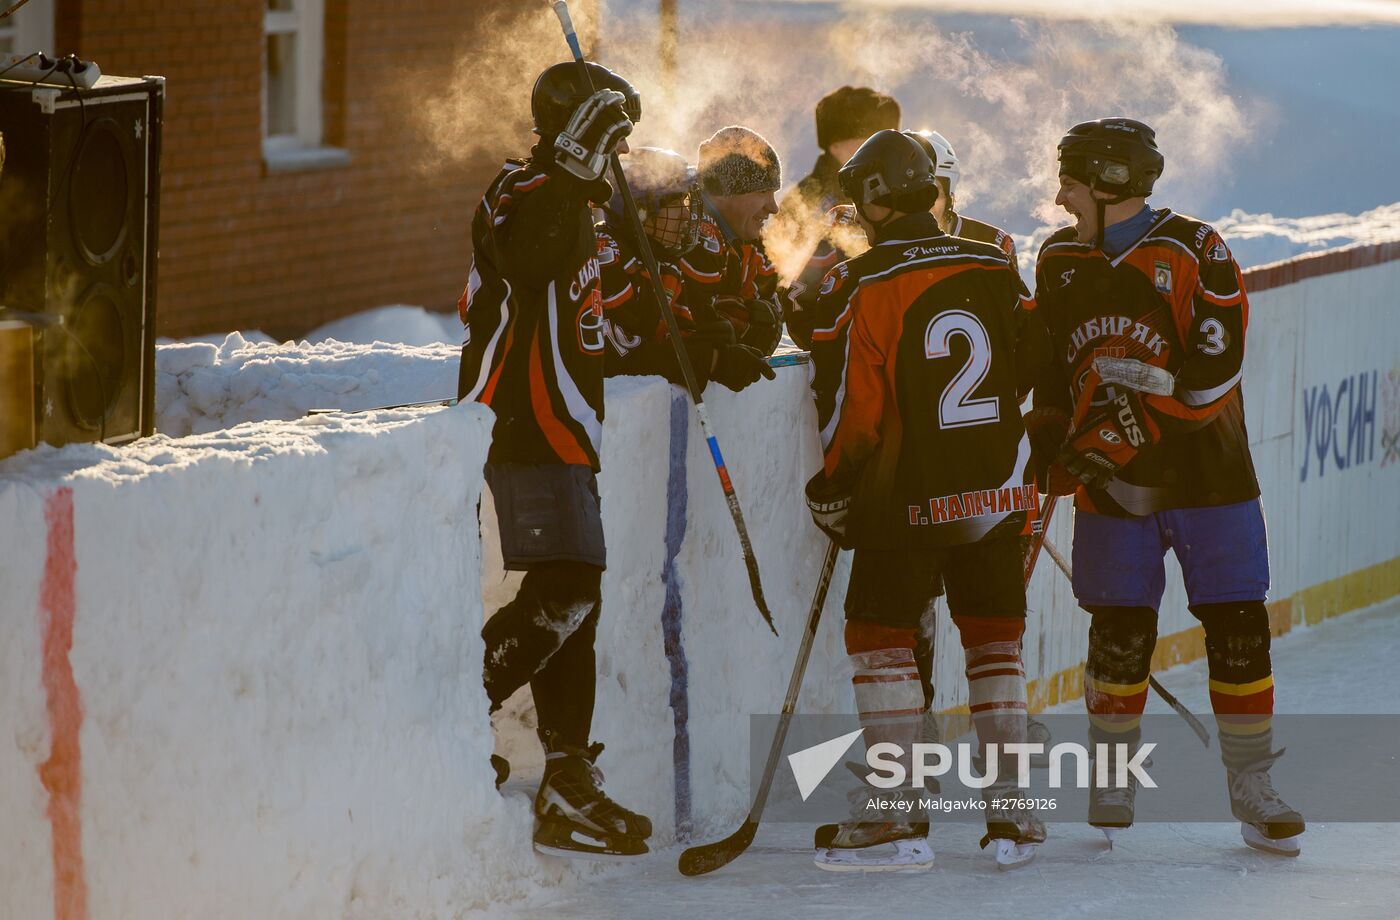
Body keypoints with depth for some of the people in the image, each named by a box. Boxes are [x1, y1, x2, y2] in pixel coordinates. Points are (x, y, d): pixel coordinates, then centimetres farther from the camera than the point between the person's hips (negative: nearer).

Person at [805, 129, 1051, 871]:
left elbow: (851, 406, -10)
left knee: (880, 636, 5)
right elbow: (1037, 368, 13)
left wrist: (834, 489, 4)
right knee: (995, 638, 13)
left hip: (905, 496, -4)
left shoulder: (859, 287, -11)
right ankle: (1013, 814, 9)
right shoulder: (996, 271, 4)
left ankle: (891, 820, -1)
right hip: (998, 492, 4)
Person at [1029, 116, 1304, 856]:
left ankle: (1251, 788, 7)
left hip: (1206, 472, -3)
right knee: (1121, 630, 0)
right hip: (1112, 484, 3)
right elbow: (1056, 358, 18)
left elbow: (1209, 372, -18)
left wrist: (1119, 438, -21)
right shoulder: (1060, 261, 6)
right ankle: (1112, 781, 15)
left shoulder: (1196, 253, -11)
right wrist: (1048, 431, 2)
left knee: (1237, 626, -3)